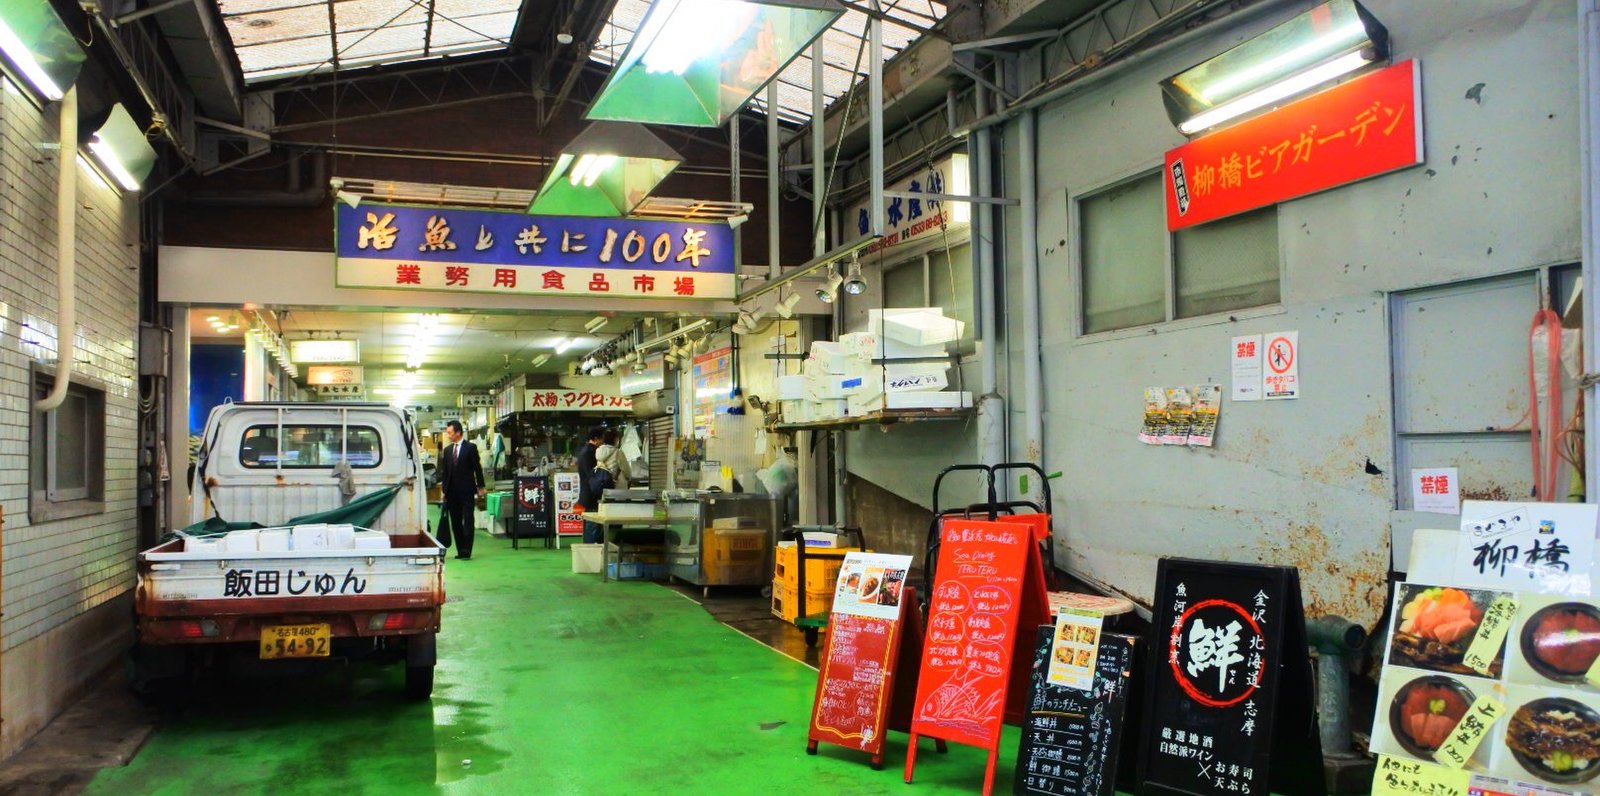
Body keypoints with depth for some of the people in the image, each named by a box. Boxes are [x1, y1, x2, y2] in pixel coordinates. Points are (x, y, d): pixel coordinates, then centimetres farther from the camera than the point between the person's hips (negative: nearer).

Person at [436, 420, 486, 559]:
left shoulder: (470, 448, -4)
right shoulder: (447, 450, 11)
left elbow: (477, 468, -2)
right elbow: (444, 471, 13)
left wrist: (480, 487, -3)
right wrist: (443, 488, 5)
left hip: (467, 491, -5)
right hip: (452, 492, 5)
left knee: (467, 522, -3)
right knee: (455, 522, 6)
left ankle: (466, 551, -1)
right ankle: (460, 551, 12)